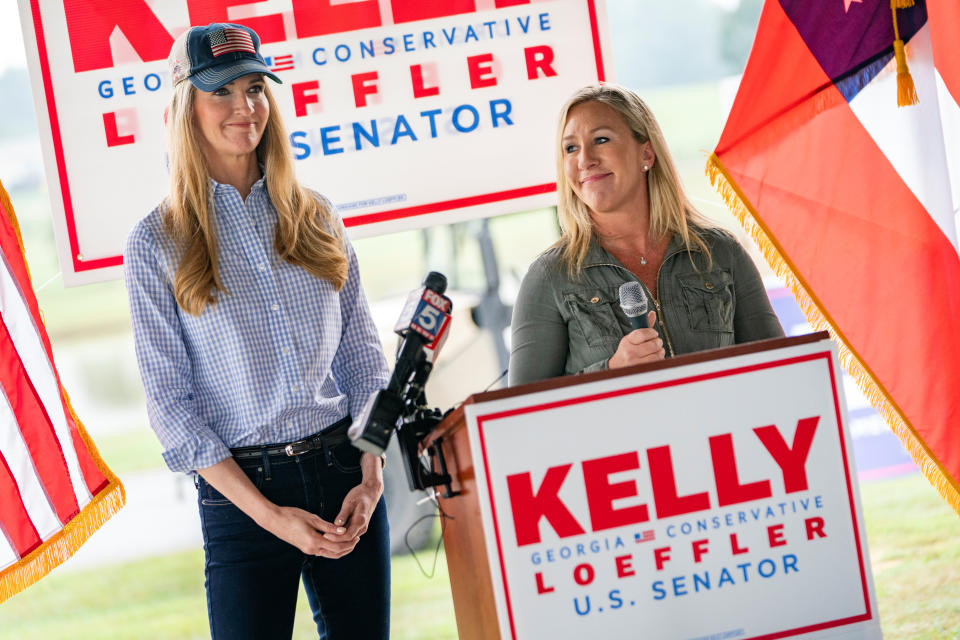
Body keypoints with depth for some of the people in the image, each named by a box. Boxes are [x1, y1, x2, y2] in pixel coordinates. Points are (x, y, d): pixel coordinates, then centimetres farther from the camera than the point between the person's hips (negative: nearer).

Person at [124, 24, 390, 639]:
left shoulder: (316, 218, 8)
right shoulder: (157, 244, -2)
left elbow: (363, 356, 9)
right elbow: (170, 402, -5)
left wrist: (372, 475, -5)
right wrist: (269, 514, -12)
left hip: (344, 470, 3)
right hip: (241, 494, -3)